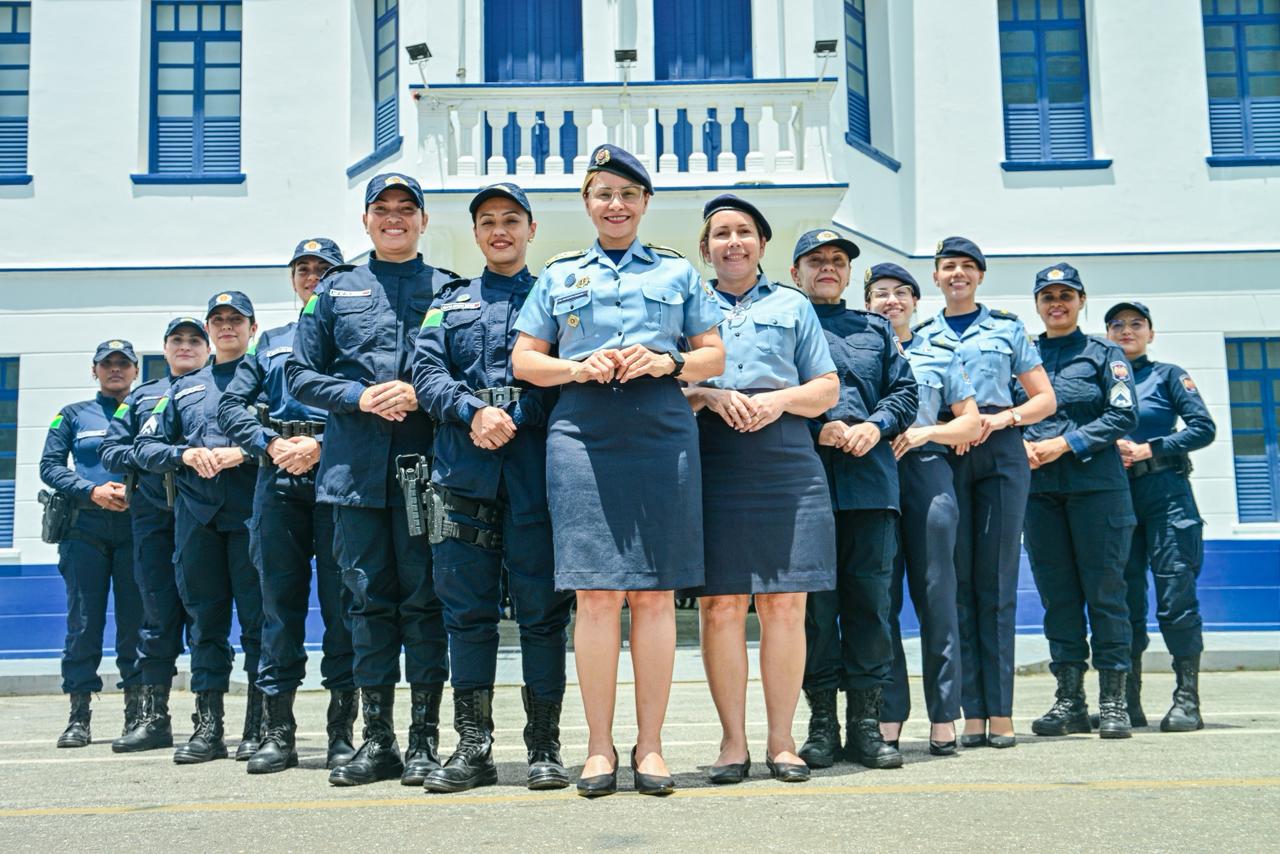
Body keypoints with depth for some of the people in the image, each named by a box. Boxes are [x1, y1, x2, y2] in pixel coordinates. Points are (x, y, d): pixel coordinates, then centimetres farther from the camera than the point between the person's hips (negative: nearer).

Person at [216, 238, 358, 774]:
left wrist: (323, 445, -15)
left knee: (341, 604, -3)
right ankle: (278, 732, 7)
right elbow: (232, 405, 13)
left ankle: (342, 731, 2)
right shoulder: (270, 342, 23)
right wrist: (271, 444, -4)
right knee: (279, 603, 2)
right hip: (278, 482, 4)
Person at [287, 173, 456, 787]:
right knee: (369, 598, 5)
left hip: (423, 464, -2)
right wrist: (359, 397, -5)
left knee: (423, 598, 0)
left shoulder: (448, 290, 9)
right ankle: (377, 740, 13)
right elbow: (302, 374, 12)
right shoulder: (336, 290, 15)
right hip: (356, 466, 2)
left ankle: (425, 737, 8)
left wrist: (421, 395, -12)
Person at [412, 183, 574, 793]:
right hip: (464, 466, 2)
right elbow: (427, 372, 7)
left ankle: (544, 747, 6)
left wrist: (512, 416, -14)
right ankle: (473, 748, 9)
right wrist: (474, 412, -11)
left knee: (542, 608, -2)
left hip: (535, 463, -2)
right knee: (467, 608, 2)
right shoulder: (450, 302, 21)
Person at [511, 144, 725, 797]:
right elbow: (523, 360, 14)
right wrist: (579, 368, -5)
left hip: (662, 431, 0)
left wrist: (667, 362, -6)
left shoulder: (677, 272, 18)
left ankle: (649, 744, 7)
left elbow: (714, 356, 14)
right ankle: (599, 747, 4)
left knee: (654, 592, -1)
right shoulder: (559, 276, 18)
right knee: (596, 592, -5)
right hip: (583, 433, 0)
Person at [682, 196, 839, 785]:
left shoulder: (793, 306, 19)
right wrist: (708, 395, -10)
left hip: (786, 466, 1)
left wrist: (781, 398, -5)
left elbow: (827, 389, 14)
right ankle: (733, 741, 5)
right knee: (720, 603, -5)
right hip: (712, 466, -1)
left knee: (784, 603, -2)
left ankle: (781, 740, 7)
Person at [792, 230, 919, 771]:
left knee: (870, 599, 1)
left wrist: (875, 425, -3)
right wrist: (816, 428, -11)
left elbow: (904, 391, 16)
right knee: (814, 600, -3)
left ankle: (865, 722, 8)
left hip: (870, 478, 3)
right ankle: (822, 721, 6)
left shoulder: (875, 329, 23)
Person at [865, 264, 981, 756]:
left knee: (936, 596, -3)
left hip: (928, 474, 0)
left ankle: (943, 717, 3)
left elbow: (972, 421, 12)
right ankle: (888, 718, 3)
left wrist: (927, 432, -5)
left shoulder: (940, 356, 16)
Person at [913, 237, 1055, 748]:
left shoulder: (1007, 329, 14)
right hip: (942, 457, 1)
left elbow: (1045, 399, 11)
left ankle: (1000, 711, -3)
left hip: (1000, 455, -1)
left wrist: (1001, 419, -7)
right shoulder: (920, 336, 17)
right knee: (957, 581, -2)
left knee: (996, 581, -5)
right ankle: (972, 712, 0)